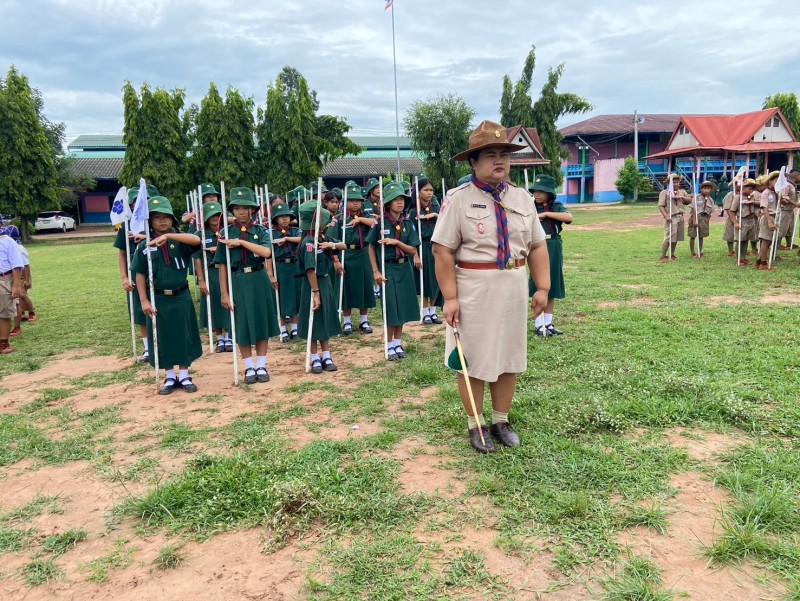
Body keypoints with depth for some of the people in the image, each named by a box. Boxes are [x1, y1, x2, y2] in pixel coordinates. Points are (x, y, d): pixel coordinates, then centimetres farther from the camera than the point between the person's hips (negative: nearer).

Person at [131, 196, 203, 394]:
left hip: (181, 297, 0)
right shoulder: (144, 246, -1)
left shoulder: (180, 241, -3)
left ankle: (184, 376, 21)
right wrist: (144, 301, -6)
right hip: (158, 299, 1)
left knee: (184, 336, 7)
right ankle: (170, 377, 23)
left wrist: (168, 236, -34)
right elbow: (140, 275, 0)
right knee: (162, 338, 8)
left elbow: (196, 240, -25)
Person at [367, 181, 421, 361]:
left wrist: (396, 242, -17)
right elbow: (371, 247, -4)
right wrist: (376, 271, -9)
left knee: (402, 306, 8)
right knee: (390, 307, 0)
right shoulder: (381, 222, -8)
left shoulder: (408, 223, 1)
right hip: (387, 268, -4)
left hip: (404, 268, 4)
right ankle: (390, 346, 12)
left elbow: (413, 251, -1)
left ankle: (398, 343, 20)